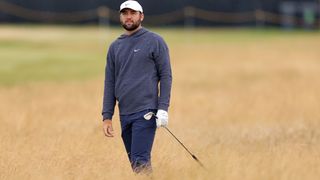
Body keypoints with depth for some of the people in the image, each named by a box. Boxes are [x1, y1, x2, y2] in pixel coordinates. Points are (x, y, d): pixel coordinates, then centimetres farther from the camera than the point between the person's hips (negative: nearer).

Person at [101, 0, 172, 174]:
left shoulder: (155, 41, 0)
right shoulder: (115, 47, 14)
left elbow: (165, 75, -3)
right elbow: (110, 83, 14)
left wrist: (163, 108, -13)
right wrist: (107, 116, 8)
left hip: (145, 112, -6)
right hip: (124, 114, 6)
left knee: (140, 161, -15)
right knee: (136, 162, 9)